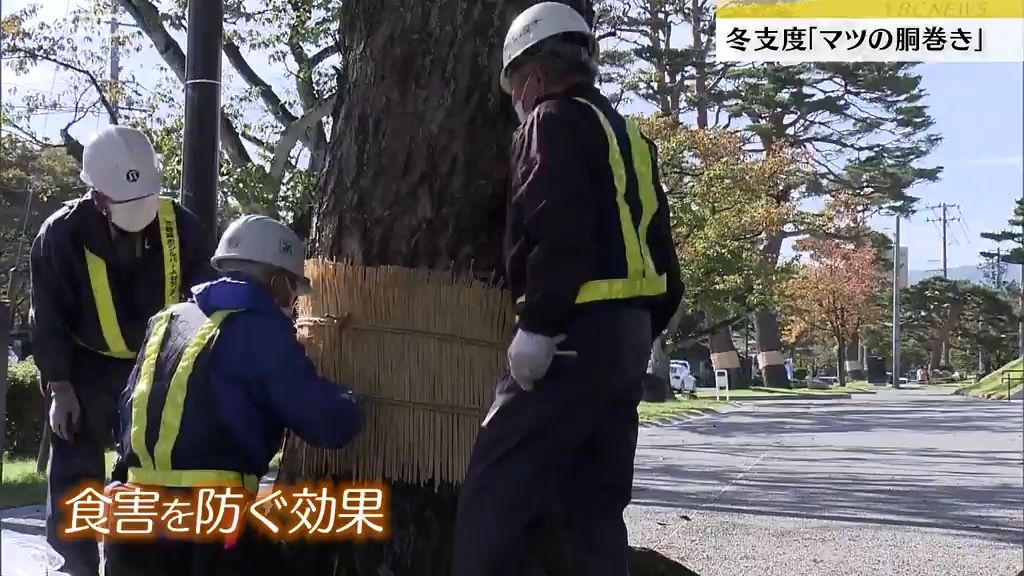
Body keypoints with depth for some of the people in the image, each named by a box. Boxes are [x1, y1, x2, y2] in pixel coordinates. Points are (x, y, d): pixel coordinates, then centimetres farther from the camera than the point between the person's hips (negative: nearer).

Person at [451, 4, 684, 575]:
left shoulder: (556, 121, -4)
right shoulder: (628, 135, 22)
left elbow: (559, 234, -19)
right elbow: (660, 251, 22)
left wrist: (537, 326, -19)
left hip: (577, 333, -9)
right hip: (627, 331, 9)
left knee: (497, 491, -9)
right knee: (596, 499, 12)